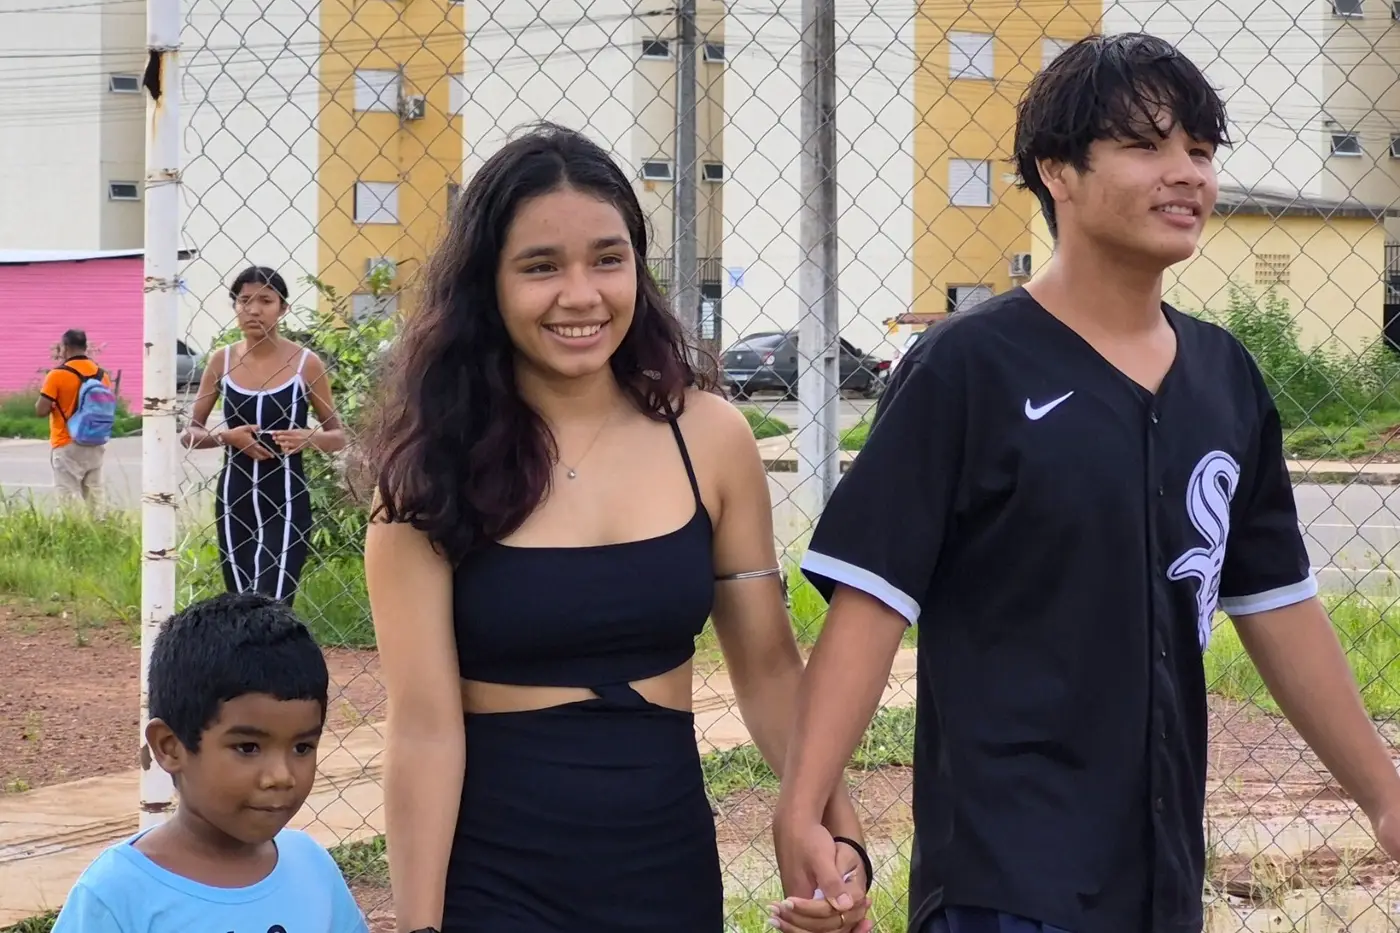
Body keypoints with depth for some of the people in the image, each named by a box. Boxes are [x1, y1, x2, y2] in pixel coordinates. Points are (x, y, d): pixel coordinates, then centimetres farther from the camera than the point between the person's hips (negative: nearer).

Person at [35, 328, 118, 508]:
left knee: (69, 499, -3)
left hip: (67, 447, -5)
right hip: (95, 447, 5)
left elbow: (41, 411, -12)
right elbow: (107, 409, 11)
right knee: (94, 498, 10)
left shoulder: (58, 374, -12)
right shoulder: (102, 374, 5)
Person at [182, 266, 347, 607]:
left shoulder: (305, 363, -4)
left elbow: (338, 436, 4)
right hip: (235, 500, 4)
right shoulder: (222, 361, 3)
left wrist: (309, 438, -18)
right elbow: (190, 433, 8)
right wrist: (227, 436, -12)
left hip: (286, 502, -3)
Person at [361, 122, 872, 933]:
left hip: (670, 863, 3)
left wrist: (840, 836, -9)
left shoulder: (710, 436, -2)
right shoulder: (437, 469, -9)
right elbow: (426, 723, -12)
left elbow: (769, 667, 4)